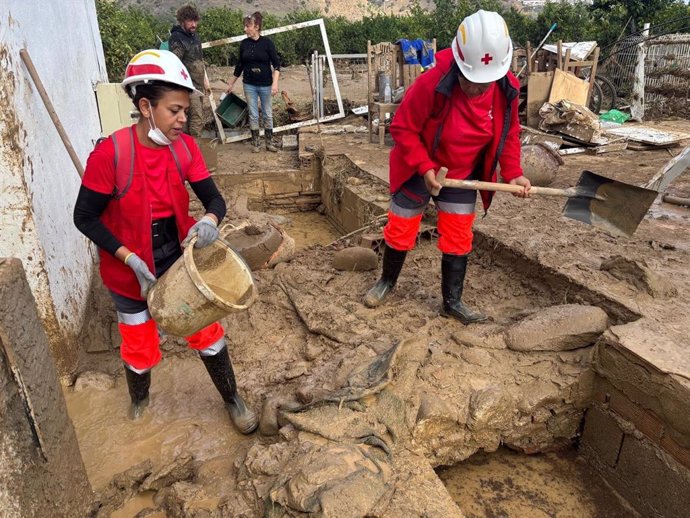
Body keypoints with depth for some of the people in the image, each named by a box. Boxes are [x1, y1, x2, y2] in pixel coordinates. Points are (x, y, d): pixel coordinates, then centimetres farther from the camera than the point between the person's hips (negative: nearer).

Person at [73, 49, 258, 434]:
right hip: (132, 271, -2)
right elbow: (85, 218, -15)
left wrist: (209, 221, -32)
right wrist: (132, 260, -22)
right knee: (140, 346, 18)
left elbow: (214, 198, -8)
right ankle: (140, 403, 49)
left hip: (181, 261, 3)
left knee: (207, 333, 11)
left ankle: (233, 399, 35)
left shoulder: (185, 146, -10)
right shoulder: (110, 153, -21)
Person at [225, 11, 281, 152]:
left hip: (265, 85, -2)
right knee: (253, 115, 5)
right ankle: (256, 143, 15)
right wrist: (231, 84, 14)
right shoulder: (244, 44, 3)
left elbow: (276, 64, -8)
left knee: (268, 114, 6)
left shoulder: (267, 43, -7)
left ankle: (269, 142, 18)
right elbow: (239, 65, 11)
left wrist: (275, 83, -21)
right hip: (249, 85, 2)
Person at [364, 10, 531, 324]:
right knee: (400, 231, 8)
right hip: (417, 172, -3)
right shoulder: (431, 84, -29)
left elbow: (509, 134, 2)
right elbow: (402, 128, -20)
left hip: (463, 176, 4)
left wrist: (513, 173, -10)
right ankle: (387, 280, 35)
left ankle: (452, 302, 21)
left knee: (458, 239, 6)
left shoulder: (507, 89, -14)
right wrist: (425, 167, -28)